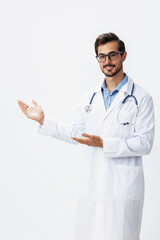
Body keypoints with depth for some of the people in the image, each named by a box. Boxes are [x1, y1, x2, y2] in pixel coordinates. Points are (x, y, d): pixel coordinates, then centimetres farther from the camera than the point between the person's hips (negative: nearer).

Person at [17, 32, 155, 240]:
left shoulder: (141, 98, -5)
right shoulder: (90, 97, 11)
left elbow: (145, 143, -10)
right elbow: (75, 133, 18)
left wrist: (103, 143, -18)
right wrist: (43, 120, 10)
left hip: (123, 189, -4)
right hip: (91, 186, 5)